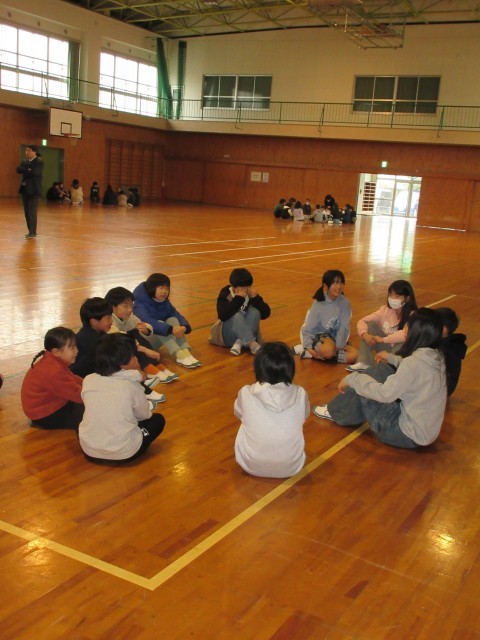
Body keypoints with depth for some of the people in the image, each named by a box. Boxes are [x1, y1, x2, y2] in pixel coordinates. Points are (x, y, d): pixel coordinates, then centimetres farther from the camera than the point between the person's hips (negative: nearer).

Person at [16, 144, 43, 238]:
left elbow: (34, 172, -22)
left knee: (32, 212, -9)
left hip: (34, 190, -7)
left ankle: (33, 232, -6)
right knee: (27, 212, 9)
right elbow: (18, 169, -2)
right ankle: (31, 231, 16)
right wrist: (28, 171, -14)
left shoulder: (39, 162, -6)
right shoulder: (25, 162, 15)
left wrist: (24, 171, -6)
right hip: (25, 189, 7)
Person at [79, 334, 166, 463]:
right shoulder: (131, 385, -12)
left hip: (89, 450, 4)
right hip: (123, 453, -4)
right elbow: (144, 415, 3)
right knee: (158, 419, 18)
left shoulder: (88, 380, -3)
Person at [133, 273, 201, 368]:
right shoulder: (140, 304, -20)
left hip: (156, 341, 6)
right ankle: (180, 355, -45)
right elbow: (149, 322, -37)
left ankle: (186, 352, -36)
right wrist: (170, 330, -47)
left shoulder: (165, 302, 2)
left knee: (173, 319, -18)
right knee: (159, 323, -31)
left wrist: (184, 327, -31)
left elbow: (177, 316, -8)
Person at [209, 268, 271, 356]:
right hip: (228, 336, -3)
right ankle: (252, 344, -42)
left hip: (246, 334, 3)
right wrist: (238, 299, -32)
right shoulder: (225, 294, -11)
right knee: (237, 315, -31)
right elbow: (222, 316, -29)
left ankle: (239, 343, -30)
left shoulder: (251, 294, -3)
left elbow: (265, 314, -12)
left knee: (254, 312, -23)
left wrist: (256, 298, -24)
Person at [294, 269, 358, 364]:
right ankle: (306, 349, -8)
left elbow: (344, 328, -9)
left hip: (336, 338, 5)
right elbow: (308, 329, -10)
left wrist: (337, 347, -19)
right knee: (328, 350, -38)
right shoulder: (318, 304, -13)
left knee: (354, 355, -23)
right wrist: (309, 347, -22)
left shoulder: (345, 303, -7)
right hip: (319, 337, -5)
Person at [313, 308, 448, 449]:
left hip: (411, 435, -8)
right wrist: (391, 358, 22)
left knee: (358, 389, -2)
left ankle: (335, 412, 26)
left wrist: (351, 379, -11)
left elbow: (384, 393, -23)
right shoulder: (437, 356, -3)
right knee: (381, 370, 11)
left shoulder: (415, 362, -28)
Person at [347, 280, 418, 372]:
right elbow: (362, 321, -7)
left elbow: (406, 334, -40)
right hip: (385, 346, 5)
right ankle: (364, 363, -18)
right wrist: (365, 334, -28)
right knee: (370, 324, -12)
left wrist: (383, 339, -32)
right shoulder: (385, 310, -6)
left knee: (403, 343, -37)